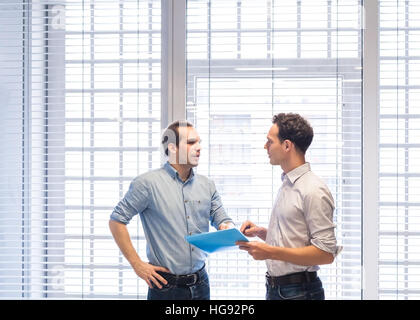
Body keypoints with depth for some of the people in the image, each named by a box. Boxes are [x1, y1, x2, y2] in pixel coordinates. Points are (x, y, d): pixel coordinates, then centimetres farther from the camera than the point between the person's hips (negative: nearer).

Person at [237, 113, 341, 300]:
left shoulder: (314, 191, -16)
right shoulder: (286, 185, 13)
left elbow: (326, 253, -21)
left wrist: (271, 252, -23)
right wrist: (260, 232, 5)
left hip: (300, 291, -8)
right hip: (274, 288, 8)